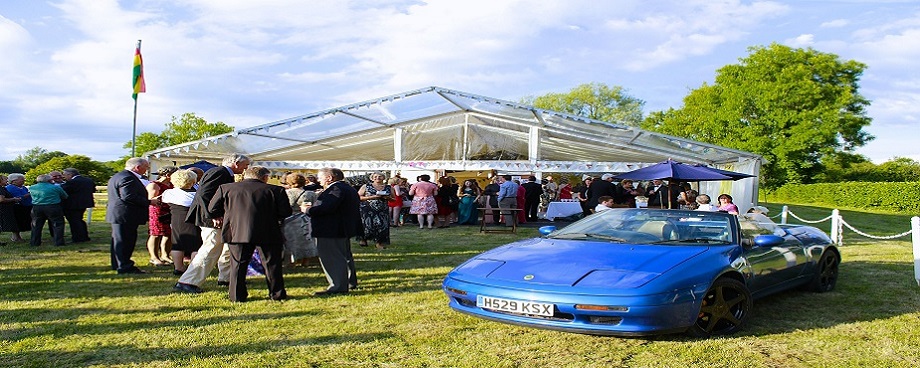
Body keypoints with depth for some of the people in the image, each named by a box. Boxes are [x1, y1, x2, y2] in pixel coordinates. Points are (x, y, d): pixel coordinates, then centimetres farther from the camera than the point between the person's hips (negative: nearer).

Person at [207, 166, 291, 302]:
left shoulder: (225, 188, 6)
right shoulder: (276, 190, -1)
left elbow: (212, 209, 8)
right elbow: (286, 213, -1)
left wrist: (221, 217, 28)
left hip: (236, 233, 1)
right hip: (269, 233, -1)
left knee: (238, 265, 13)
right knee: (272, 264, 11)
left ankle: (237, 296, 13)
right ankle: (277, 294, 16)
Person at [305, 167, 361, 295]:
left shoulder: (336, 189, -20)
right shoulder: (349, 189, 15)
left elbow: (326, 208, -30)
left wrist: (308, 210, -17)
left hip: (331, 231, -11)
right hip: (343, 229, 12)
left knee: (333, 259, -7)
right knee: (345, 256, 20)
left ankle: (338, 287, -6)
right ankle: (350, 282, 31)